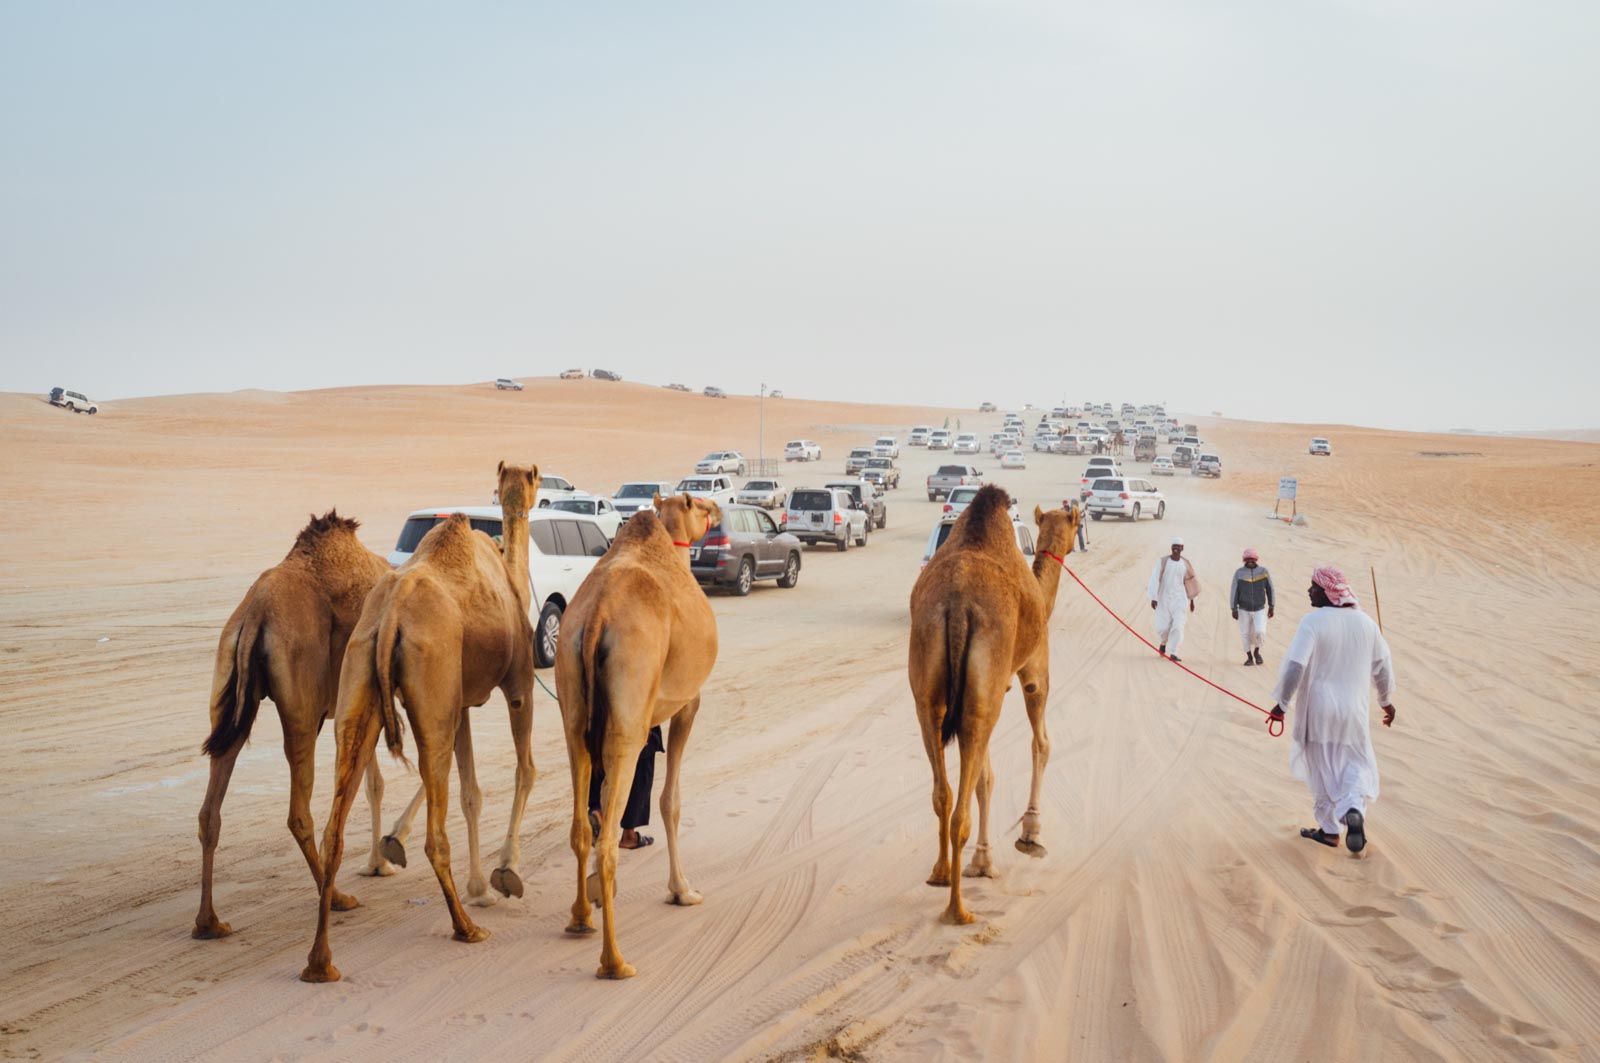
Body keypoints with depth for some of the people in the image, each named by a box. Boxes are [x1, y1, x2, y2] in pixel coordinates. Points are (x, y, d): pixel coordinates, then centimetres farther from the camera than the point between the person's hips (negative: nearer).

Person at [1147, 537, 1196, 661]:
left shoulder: (1185, 564, 3)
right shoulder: (1163, 562, -4)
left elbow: (1190, 583, 15)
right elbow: (1155, 580, -7)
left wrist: (1191, 600, 19)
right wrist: (1153, 598, -14)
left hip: (1179, 599, 1)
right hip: (1164, 598, -1)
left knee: (1178, 626, -12)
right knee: (1163, 627, 2)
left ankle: (1174, 653, -10)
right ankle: (1163, 643, 35)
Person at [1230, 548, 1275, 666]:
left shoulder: (1264, 572, -5)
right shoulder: (1239, 573, -8)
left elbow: (1270, 589, 4)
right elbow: (1234, 591, -4)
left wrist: (1271, 606, 6)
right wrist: (1234, 609, -5)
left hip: (1260, 609, 0)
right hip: (1244, 610, 0)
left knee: (1260, 632, -14)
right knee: (1245, 634, 4)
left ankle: (1257, 651, 15)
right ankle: (1249, 658, 22)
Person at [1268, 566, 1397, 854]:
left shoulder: (1313, 622, -14)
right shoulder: (1365, 622, 2)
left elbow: (1295, 666, -20)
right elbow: (1382, 666, 11)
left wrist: (1282, 703, -11)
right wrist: (1386, 700, 25)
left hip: (1318, 711, -3)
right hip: (1354, 710, 3)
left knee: (1323, 769, 12)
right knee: (1357, 765, 15)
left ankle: (1329, 830, 19)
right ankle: (1354, 810, -12)